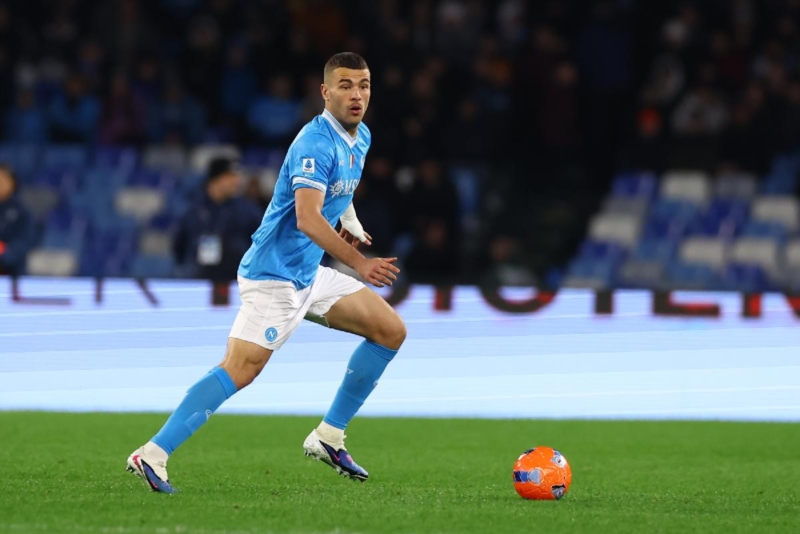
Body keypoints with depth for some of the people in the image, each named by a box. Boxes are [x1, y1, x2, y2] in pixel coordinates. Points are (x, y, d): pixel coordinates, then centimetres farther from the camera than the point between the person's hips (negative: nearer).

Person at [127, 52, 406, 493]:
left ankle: (328, 437, 14)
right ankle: (153, 454, -21)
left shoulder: (360, 138, 10)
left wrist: (350, 221, 16)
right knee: (239, 370, -21)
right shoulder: (316, 143, -20)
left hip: (309, 274, 9)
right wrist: (359, 263, -35)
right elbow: (307, 218, -31)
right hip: (274, 276, -9)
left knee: (391, 330, 9)